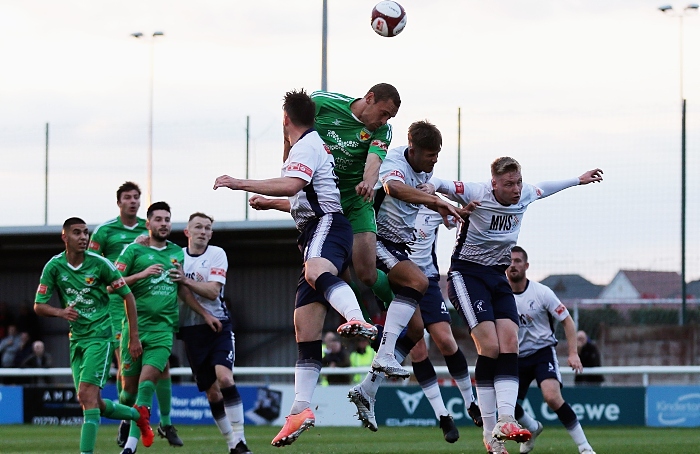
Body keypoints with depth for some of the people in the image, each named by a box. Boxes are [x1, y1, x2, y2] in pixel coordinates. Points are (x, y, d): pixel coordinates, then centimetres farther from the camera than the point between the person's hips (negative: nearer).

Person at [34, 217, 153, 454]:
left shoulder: (99, 263, -11)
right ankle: (137, 414, 33)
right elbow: (38, 306, 0)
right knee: (91, 401, 8)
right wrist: (60, 312, -22)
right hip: (76, 337, 5)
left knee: (87, 394, -18)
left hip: (99, 334, -5)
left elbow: (127, 295, -2)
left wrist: (134, 336, -3)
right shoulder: (54, 267, -3)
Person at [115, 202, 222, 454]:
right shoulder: (134, 250, 2)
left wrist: (206, 314, 23)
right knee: (129, 385, 3)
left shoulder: (177, 253, 15)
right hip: (135, 326, -2)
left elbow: (182, 289, 25)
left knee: (147, 383, -14)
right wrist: (142, 274, -16)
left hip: (163, 327, 2)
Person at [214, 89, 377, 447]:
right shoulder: (311, 145, 32)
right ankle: (300, 410, -1)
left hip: (327, 226, -10)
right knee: (304, 326, 3)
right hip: (315, 234, 10)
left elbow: (291, 185, -20)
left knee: (316, 274, -43)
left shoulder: (307, 145, 0)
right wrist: (271, 204, 59)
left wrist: (240, 184, -17)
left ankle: (358, 322, -72)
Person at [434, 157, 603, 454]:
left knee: (509, 343, -14)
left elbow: (545, 188, 25)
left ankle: (506, 421, -21)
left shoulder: (524, 197, 3)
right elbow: (439, 184, -23)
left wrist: (579, 180, 37)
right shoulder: (476, 195, -16)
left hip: (498, 276, 7)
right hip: (467, 274, -7)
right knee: (490, 345, -19)